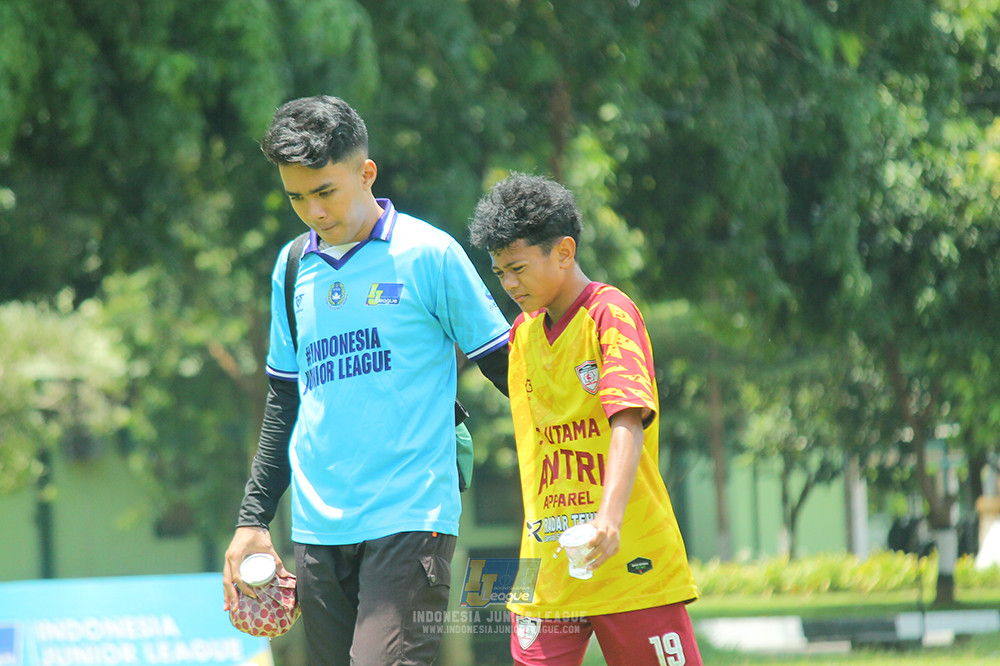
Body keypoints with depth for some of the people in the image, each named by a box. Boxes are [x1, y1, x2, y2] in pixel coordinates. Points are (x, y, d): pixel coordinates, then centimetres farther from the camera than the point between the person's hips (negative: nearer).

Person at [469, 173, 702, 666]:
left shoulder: (610, 313, -8)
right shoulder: (522, 331, 14)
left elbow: (628, 422, -22)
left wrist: (609, 516, -35)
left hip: (630, 556, -6)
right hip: (550, 569, 6)